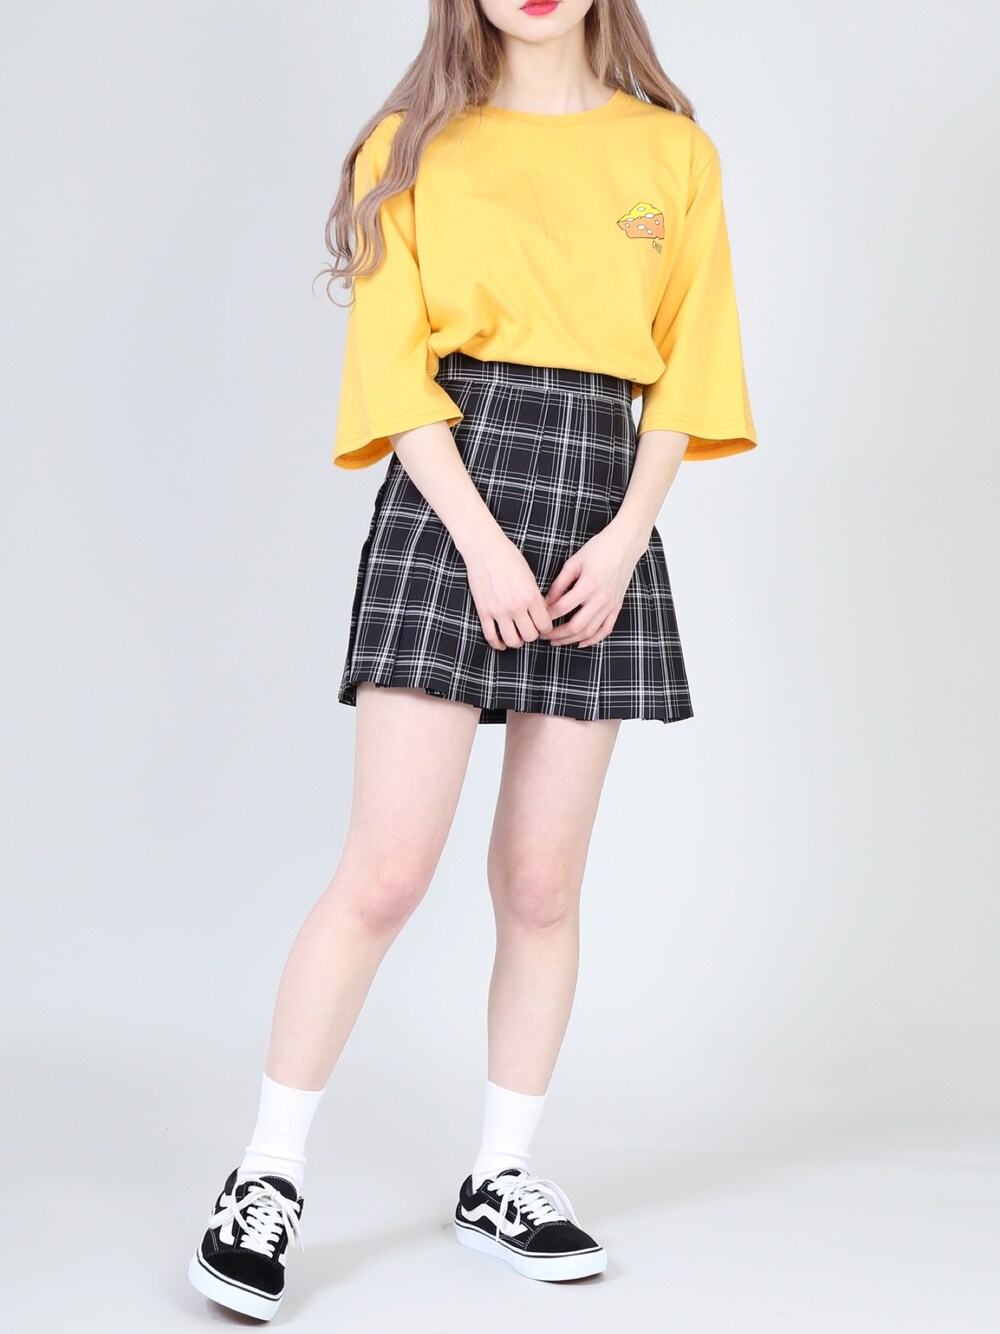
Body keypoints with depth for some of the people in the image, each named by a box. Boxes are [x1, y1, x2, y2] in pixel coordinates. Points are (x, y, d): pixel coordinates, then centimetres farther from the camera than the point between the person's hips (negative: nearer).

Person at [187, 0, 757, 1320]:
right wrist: (483, 542, -13)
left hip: (604, 512, 3)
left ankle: (501, 1174, 20)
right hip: (451, 495, -2)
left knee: (542, 881, 6)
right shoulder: (414, 146, 7)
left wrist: (626, 535, -6)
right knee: (388, 869, -8)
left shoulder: (674, 152, 13)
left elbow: (687, 367, 8)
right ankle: (268, 1175, 5)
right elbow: (395, 368, -2)